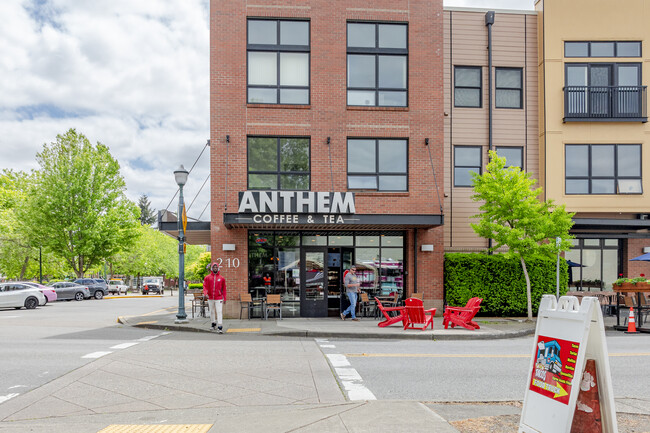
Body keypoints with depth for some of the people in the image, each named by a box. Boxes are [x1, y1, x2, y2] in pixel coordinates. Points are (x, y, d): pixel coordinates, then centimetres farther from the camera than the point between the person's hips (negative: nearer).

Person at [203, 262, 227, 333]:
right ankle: (213, 324, 32)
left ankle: (220, 327, -10)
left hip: (219, 298, -2)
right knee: (212, 312, 13)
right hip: (210, 298, 2)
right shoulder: (207, 277, 4)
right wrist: (205, 293, -19)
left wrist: (224, 298, 4)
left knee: (219, 312, -9)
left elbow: (224, 289, 6)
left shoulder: (222, 278, 3)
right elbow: (205, 286, 1)